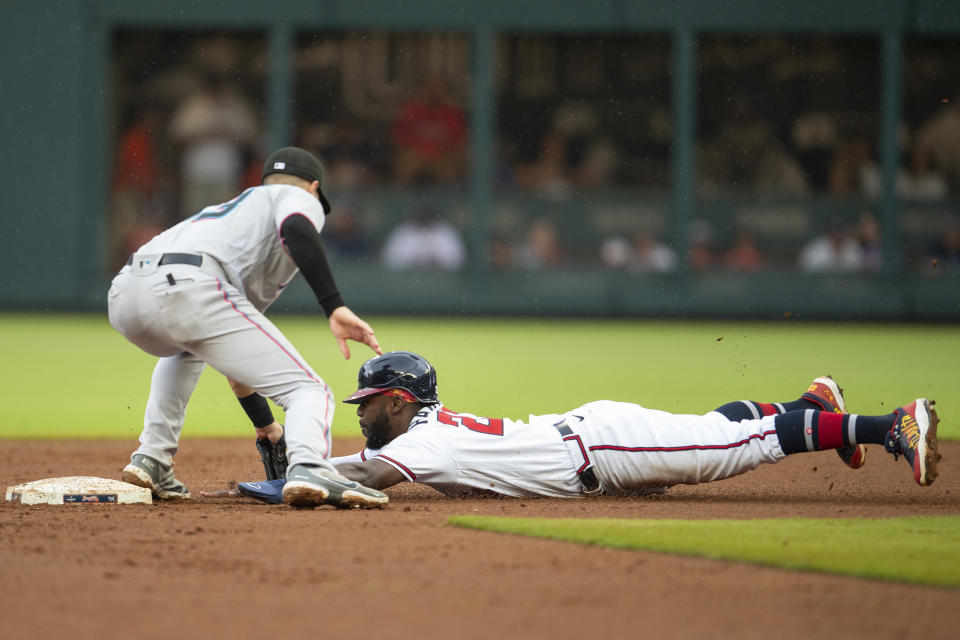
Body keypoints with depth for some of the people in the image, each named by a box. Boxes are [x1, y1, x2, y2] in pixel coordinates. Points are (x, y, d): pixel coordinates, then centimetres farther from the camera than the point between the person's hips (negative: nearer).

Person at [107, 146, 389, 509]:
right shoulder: (301, 198, 24)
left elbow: (239, 368, 47)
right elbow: (295, 229, -7)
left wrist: (269, 431, 54)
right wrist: (335, 307, -14)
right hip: (189, 288, -8)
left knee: (187, 349, 42)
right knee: (307, 390, -1)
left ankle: (151, 460, 26)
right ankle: (308, 469, -32)